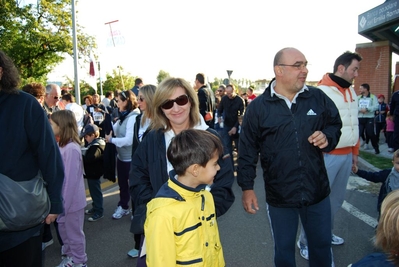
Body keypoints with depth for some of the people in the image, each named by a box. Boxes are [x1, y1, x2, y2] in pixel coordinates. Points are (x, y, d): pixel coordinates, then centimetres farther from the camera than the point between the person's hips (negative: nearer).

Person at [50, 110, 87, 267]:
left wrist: (64, 205, -18)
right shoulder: (61, 145, 2)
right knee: (64, 229, 23)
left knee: (74, 233, 10)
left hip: (72, 201, -8)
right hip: (63, 199, 8)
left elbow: (71, 180, -23)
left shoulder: (71, 149, -24)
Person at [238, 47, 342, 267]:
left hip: (317, 192, 2)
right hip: (279, 197, -2)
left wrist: (328, 137, -11)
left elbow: (335, 125, 12)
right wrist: (247, 187, -5)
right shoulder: (257, 107, -8)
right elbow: (247, 150, -5)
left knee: (322, 245, 20)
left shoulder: (318, 98, -2)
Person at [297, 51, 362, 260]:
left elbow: (354, 124, 19)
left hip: (346, 155, 8)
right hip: (328, 156, -8)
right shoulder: (322, 92, -14)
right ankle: (305, 241, 13)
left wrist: (354, 151, 20)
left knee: (337, 198, 17)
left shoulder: (351, 91, 12)